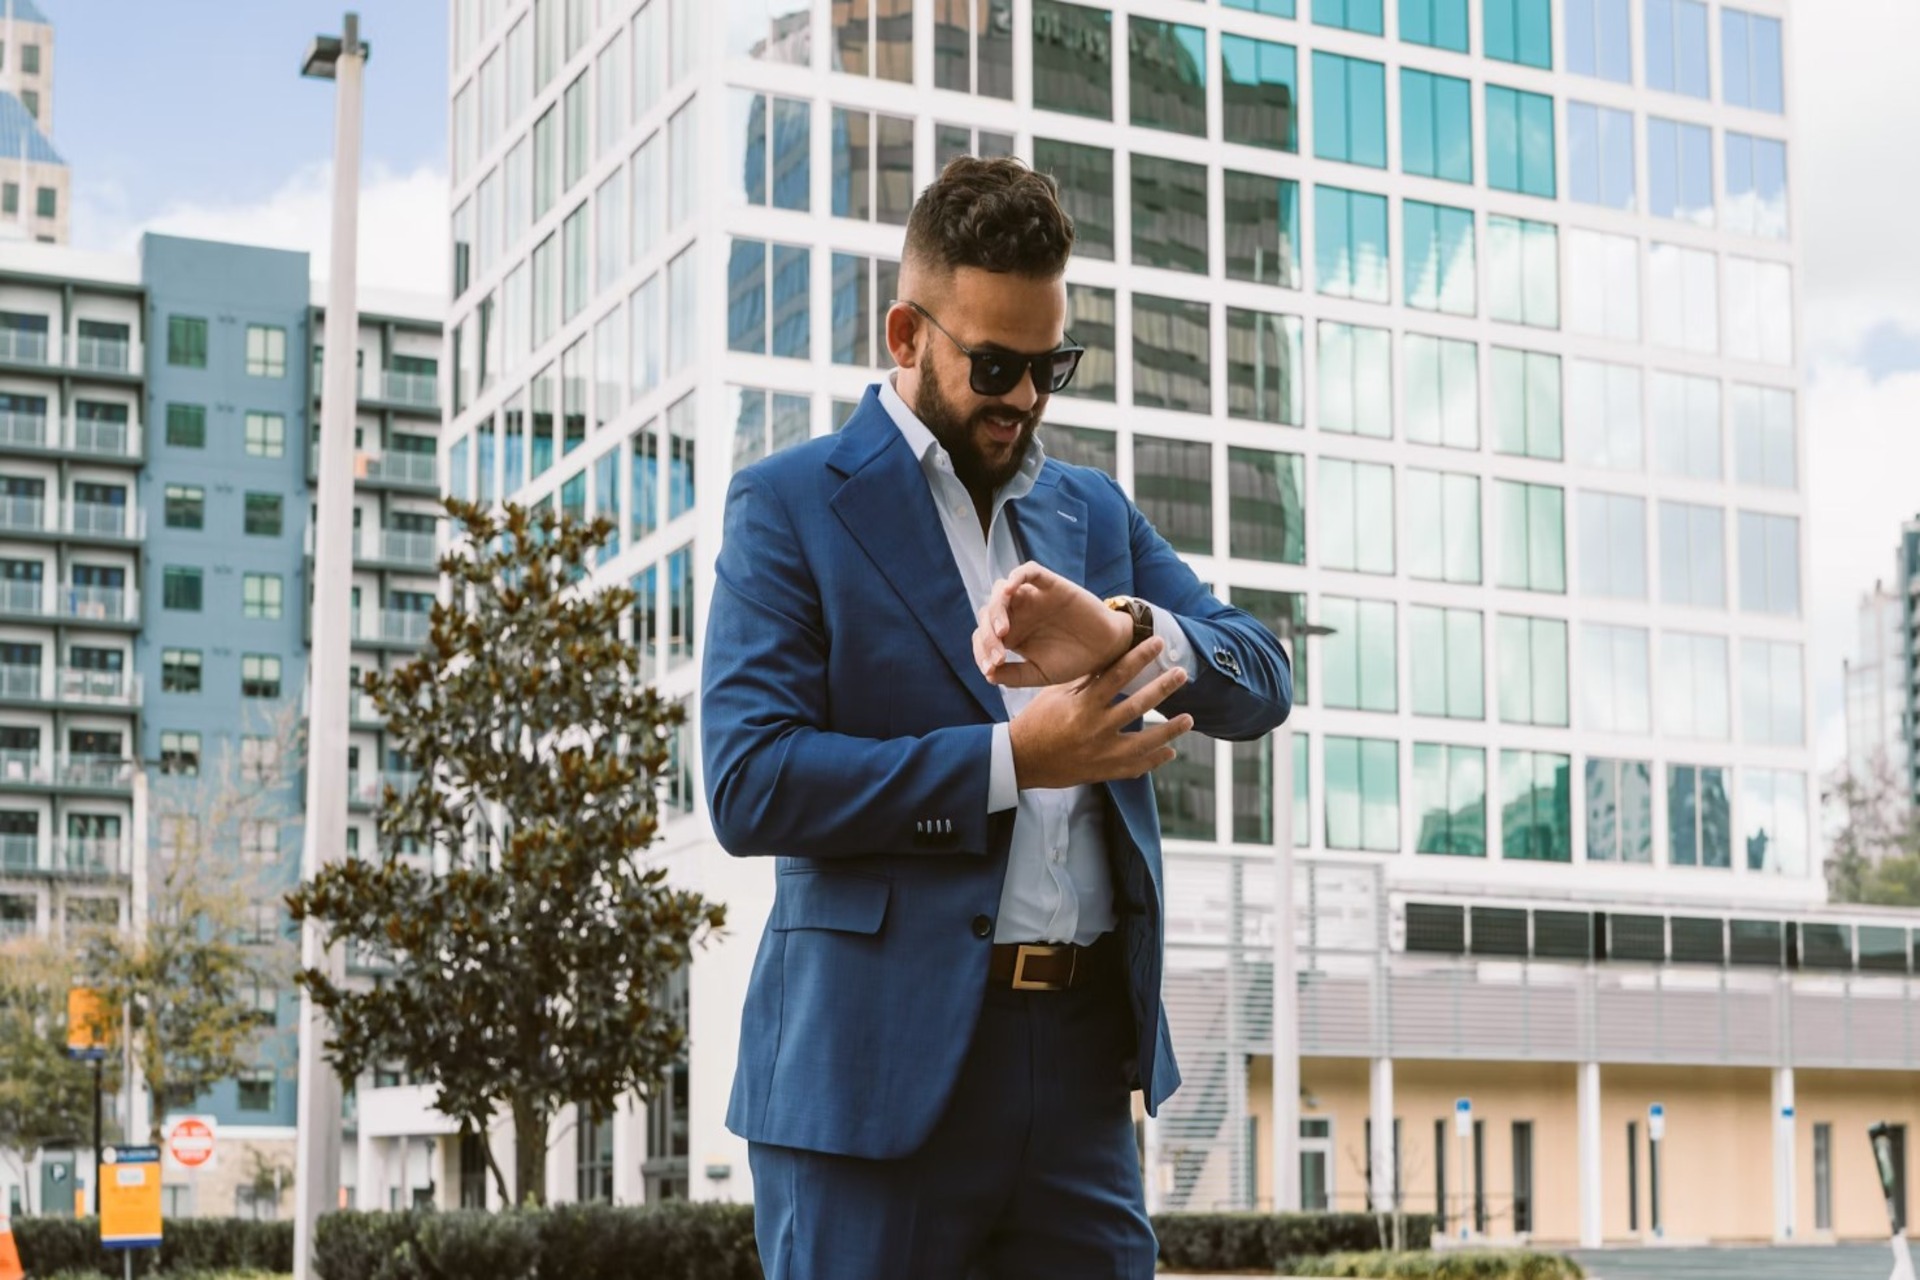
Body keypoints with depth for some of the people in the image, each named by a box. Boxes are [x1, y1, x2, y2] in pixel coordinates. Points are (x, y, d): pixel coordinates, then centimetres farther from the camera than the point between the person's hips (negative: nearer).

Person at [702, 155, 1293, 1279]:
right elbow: (749, 783, -11)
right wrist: (1011, 760, -16)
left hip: (1082, 1058, 5)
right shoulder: (791, 506, 1)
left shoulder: (1091, 510, 17)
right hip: (884, 1064, -4)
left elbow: (1260, 679, 5)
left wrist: (1123, 632, -16)